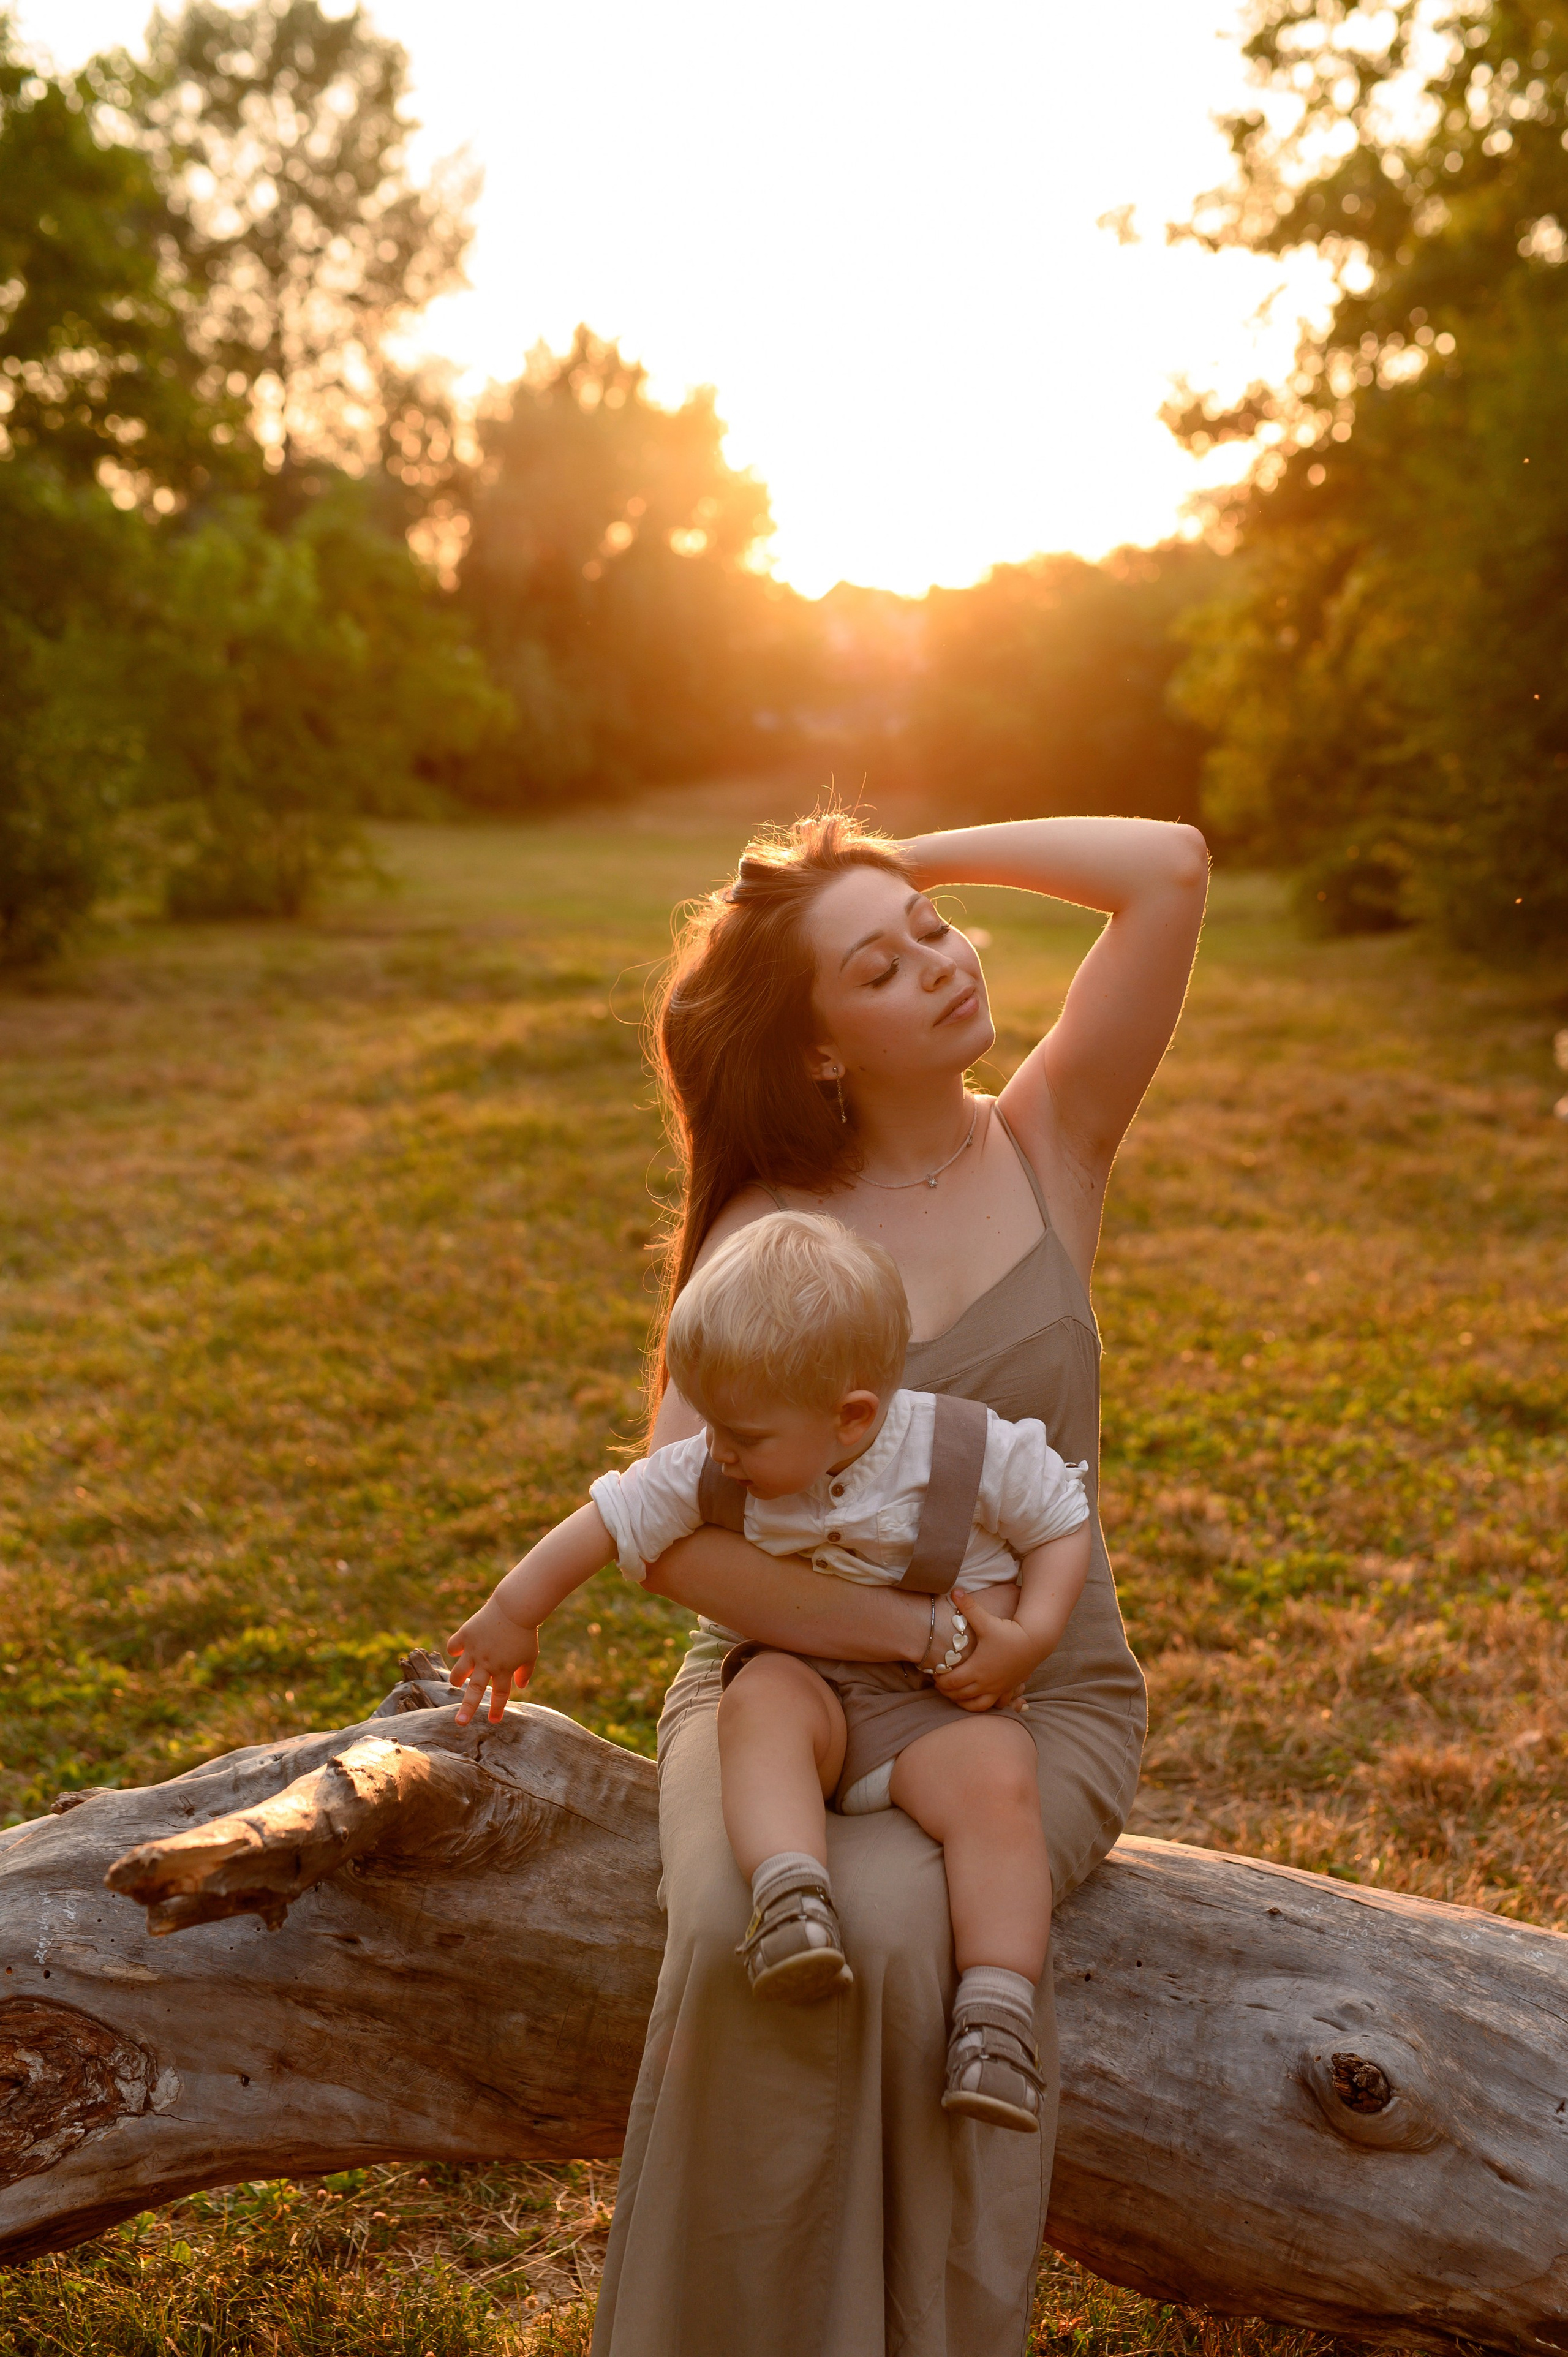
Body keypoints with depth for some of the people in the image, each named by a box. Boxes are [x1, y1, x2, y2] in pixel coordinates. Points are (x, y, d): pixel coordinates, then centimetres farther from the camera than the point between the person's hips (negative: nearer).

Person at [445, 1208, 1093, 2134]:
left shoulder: (977, 1455, -14)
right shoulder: (716, 1475, -6)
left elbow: (1066, 1523, 0)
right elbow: (613, 1517, 5)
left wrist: (1030, 1636, -15)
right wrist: (512, 1617, 13)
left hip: (937, 1708, -2)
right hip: (806, 1684, 2)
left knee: (997, 1781, -32)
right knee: (763, 1697, -33)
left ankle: (997, 2010, -33)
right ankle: (790, 1896, -47)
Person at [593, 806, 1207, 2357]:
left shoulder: (1051, 1142, 0)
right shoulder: (768, 1238, -4)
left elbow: (1171, 870, -11)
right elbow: (678, 1538, -13)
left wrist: (916, 862, -5)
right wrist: (930, 1633, -21)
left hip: (1040, 1700, 0)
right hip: (789, 1666, 0)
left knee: (893, 1925, -30)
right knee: (740, 1939, -30)